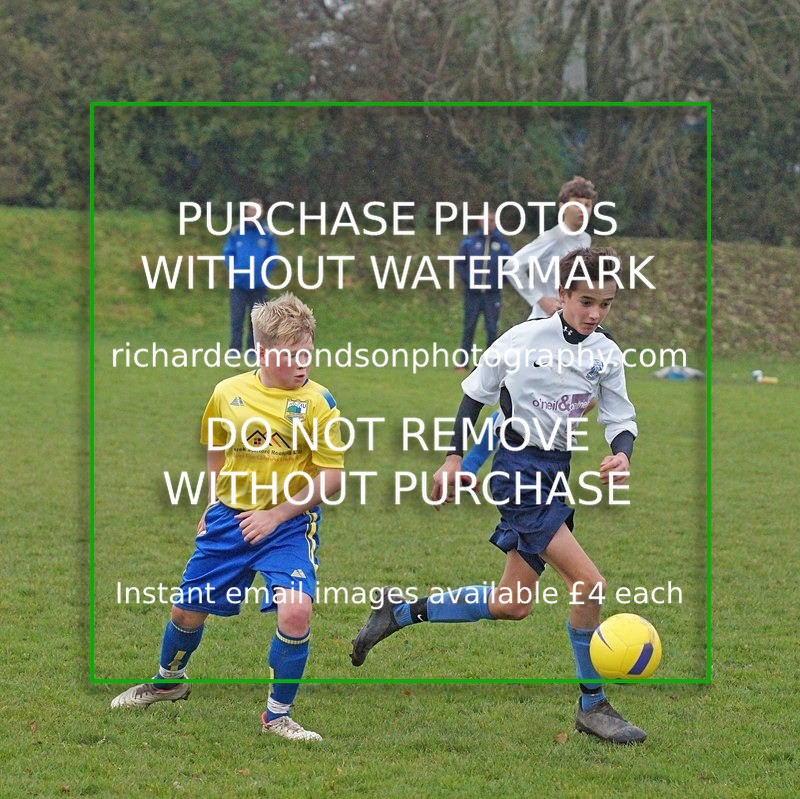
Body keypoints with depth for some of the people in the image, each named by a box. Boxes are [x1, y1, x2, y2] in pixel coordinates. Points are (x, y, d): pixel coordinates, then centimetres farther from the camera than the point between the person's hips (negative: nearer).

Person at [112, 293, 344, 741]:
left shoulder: (317, 401, -13)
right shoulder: (228, 393, -3)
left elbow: (332, 477, -12)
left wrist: (277, 514, -15)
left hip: (290, 523, -3)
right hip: (230, 517, 3)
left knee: (296, 610, -23)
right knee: (189, 607, 13)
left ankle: (278, 716, -5)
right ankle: (168, 681, 45)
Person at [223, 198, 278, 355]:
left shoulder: (267, 235, 2)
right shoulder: (236, 233, 1)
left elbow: (272, 256, 6)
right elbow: (228, 253, 5)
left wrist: (264, 271, -6)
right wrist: (235, 269, -8)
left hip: (259, 284, 1)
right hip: (239, 283, -1)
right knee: (237, 317, -4)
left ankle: (253, 349, 13)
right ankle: (235, 349, -1)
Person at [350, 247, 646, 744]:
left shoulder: (607, 355, 1)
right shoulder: (524, 340, -11)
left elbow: (622, 418, 4)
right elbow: (475, 393, 1)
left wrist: (622, 454, -18)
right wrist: (455, 457, 0)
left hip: (557, 471, 7)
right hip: (520, 466, -7)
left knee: (514, 604, 11)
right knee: (588, 582, -18)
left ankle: (401, 611, 26)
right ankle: (593, 706, -7)